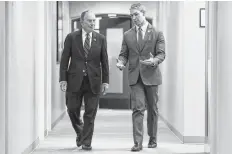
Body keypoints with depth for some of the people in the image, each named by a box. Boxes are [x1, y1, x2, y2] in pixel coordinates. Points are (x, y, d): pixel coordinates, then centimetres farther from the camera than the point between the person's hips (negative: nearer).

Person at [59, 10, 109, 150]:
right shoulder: (71, 37, 1)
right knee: (73, 110, 4)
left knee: (90, 114, 1)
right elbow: (64, 60, 1)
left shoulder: (101, 39, 4)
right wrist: (63, 79, -6)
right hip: (75, 80, 0)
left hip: (93, 81, 0)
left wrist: (105, 81, -1)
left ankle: (86, 142, 11)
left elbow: (104, 61, 5)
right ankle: (80, 133, 30)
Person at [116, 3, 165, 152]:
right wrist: (121, 62, -12)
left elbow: (161, 54, -2)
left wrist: (154, 61, -23)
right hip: (135, 77, 1)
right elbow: (124, 54, 10)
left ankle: (153, 139, 25)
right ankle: (138, 142, -12)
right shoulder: (128, 35, 9)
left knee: (152, 109, 10)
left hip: (151, 75, 0)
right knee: (138, 108, -10)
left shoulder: (157, 33, 3)